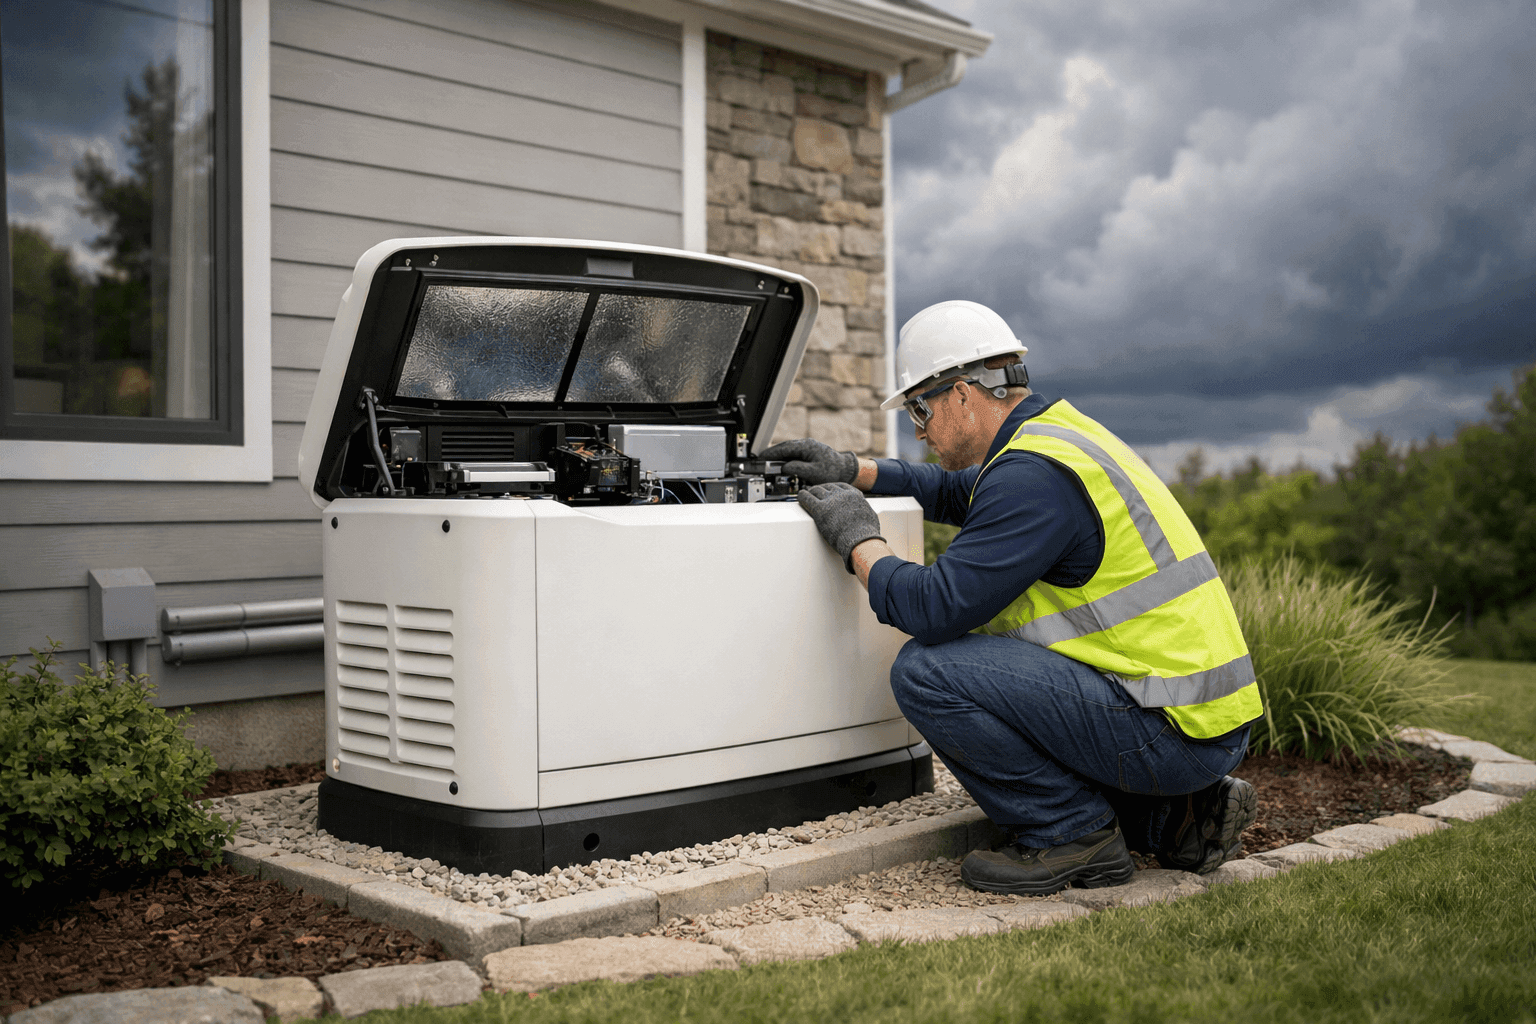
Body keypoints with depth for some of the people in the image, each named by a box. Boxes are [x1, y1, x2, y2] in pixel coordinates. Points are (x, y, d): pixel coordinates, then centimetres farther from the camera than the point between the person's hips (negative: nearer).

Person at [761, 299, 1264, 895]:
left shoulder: (1033, 474, -17)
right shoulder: (1059, 431, 14)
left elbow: (935, 608, -21)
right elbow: (958, 492, 32)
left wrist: (857, 537, -4)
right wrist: (854, 472, 23)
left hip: (1172, 731, -10)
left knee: (927, 670, -15)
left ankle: (1072, 833, -1)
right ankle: (1176, 816, 18)